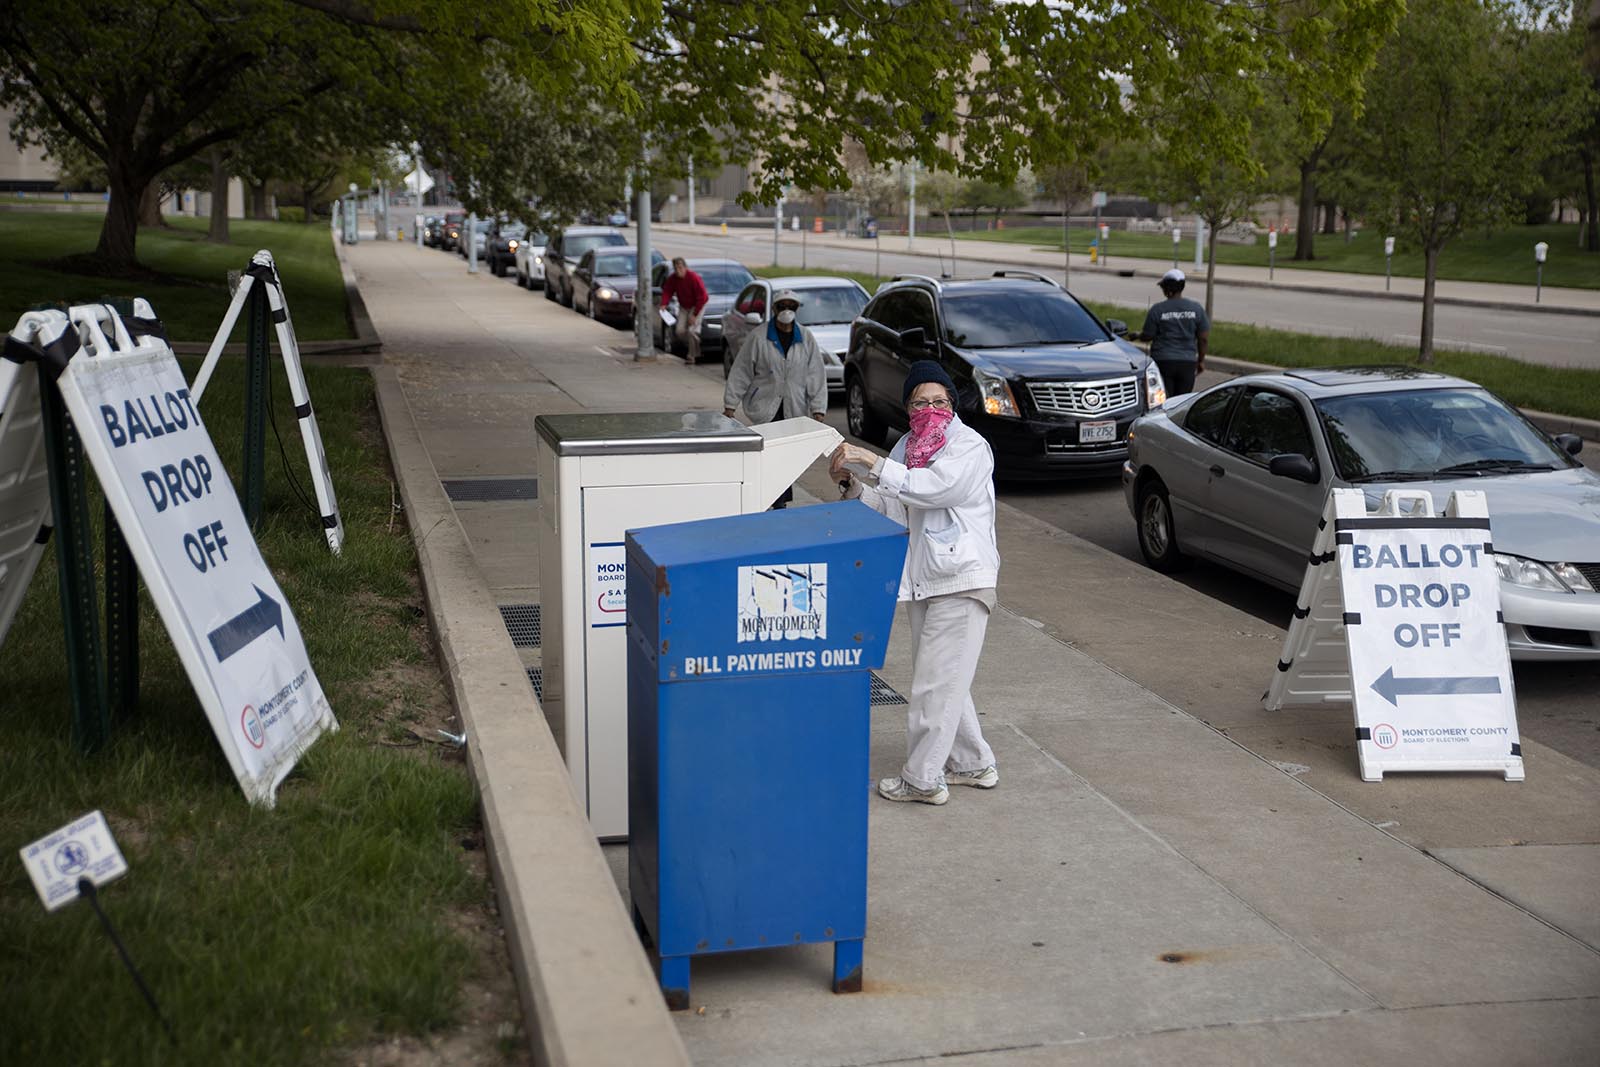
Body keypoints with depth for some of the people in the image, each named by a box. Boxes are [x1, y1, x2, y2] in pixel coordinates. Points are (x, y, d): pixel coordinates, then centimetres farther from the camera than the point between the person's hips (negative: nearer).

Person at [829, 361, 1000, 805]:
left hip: (961, 580, -9)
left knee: (936, 683, -5)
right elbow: (891, 507, 9)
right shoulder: (908, 446, 11)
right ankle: (974, 764, 32)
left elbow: (928, 487, -27)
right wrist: (853, 484, -8)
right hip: (924, 579, 9)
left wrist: (871, 461, -29)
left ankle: (923, 780, 4)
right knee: (945, 681, 18)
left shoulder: (969, 447, -13)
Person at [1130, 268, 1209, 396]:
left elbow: (1147, 336, -3)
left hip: (1163, 362, -2)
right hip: (1187, 363, 3)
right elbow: (1204, 338, 3)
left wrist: (1137, 336, 19)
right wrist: (1201, 360, 15)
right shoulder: (1196, 309, 1)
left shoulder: (1157, 309, -8)